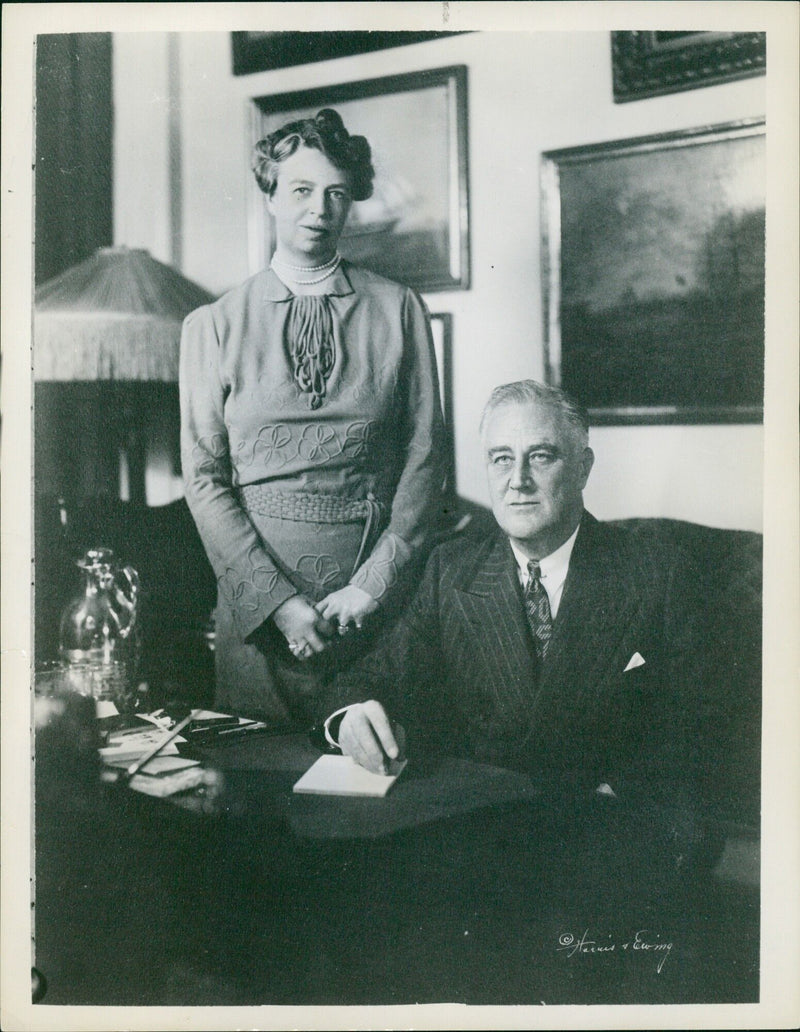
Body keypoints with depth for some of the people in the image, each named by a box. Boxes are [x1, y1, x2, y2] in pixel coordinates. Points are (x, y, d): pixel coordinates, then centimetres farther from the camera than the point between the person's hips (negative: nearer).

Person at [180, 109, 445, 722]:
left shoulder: (400, 310, 3)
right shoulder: (213, 325, 3)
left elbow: (424, 455, 1)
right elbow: (204, 476, 0)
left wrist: (374, 583, -8)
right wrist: (276, 599, -9)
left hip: (379, 602, 0)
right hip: (255, 595, 0)